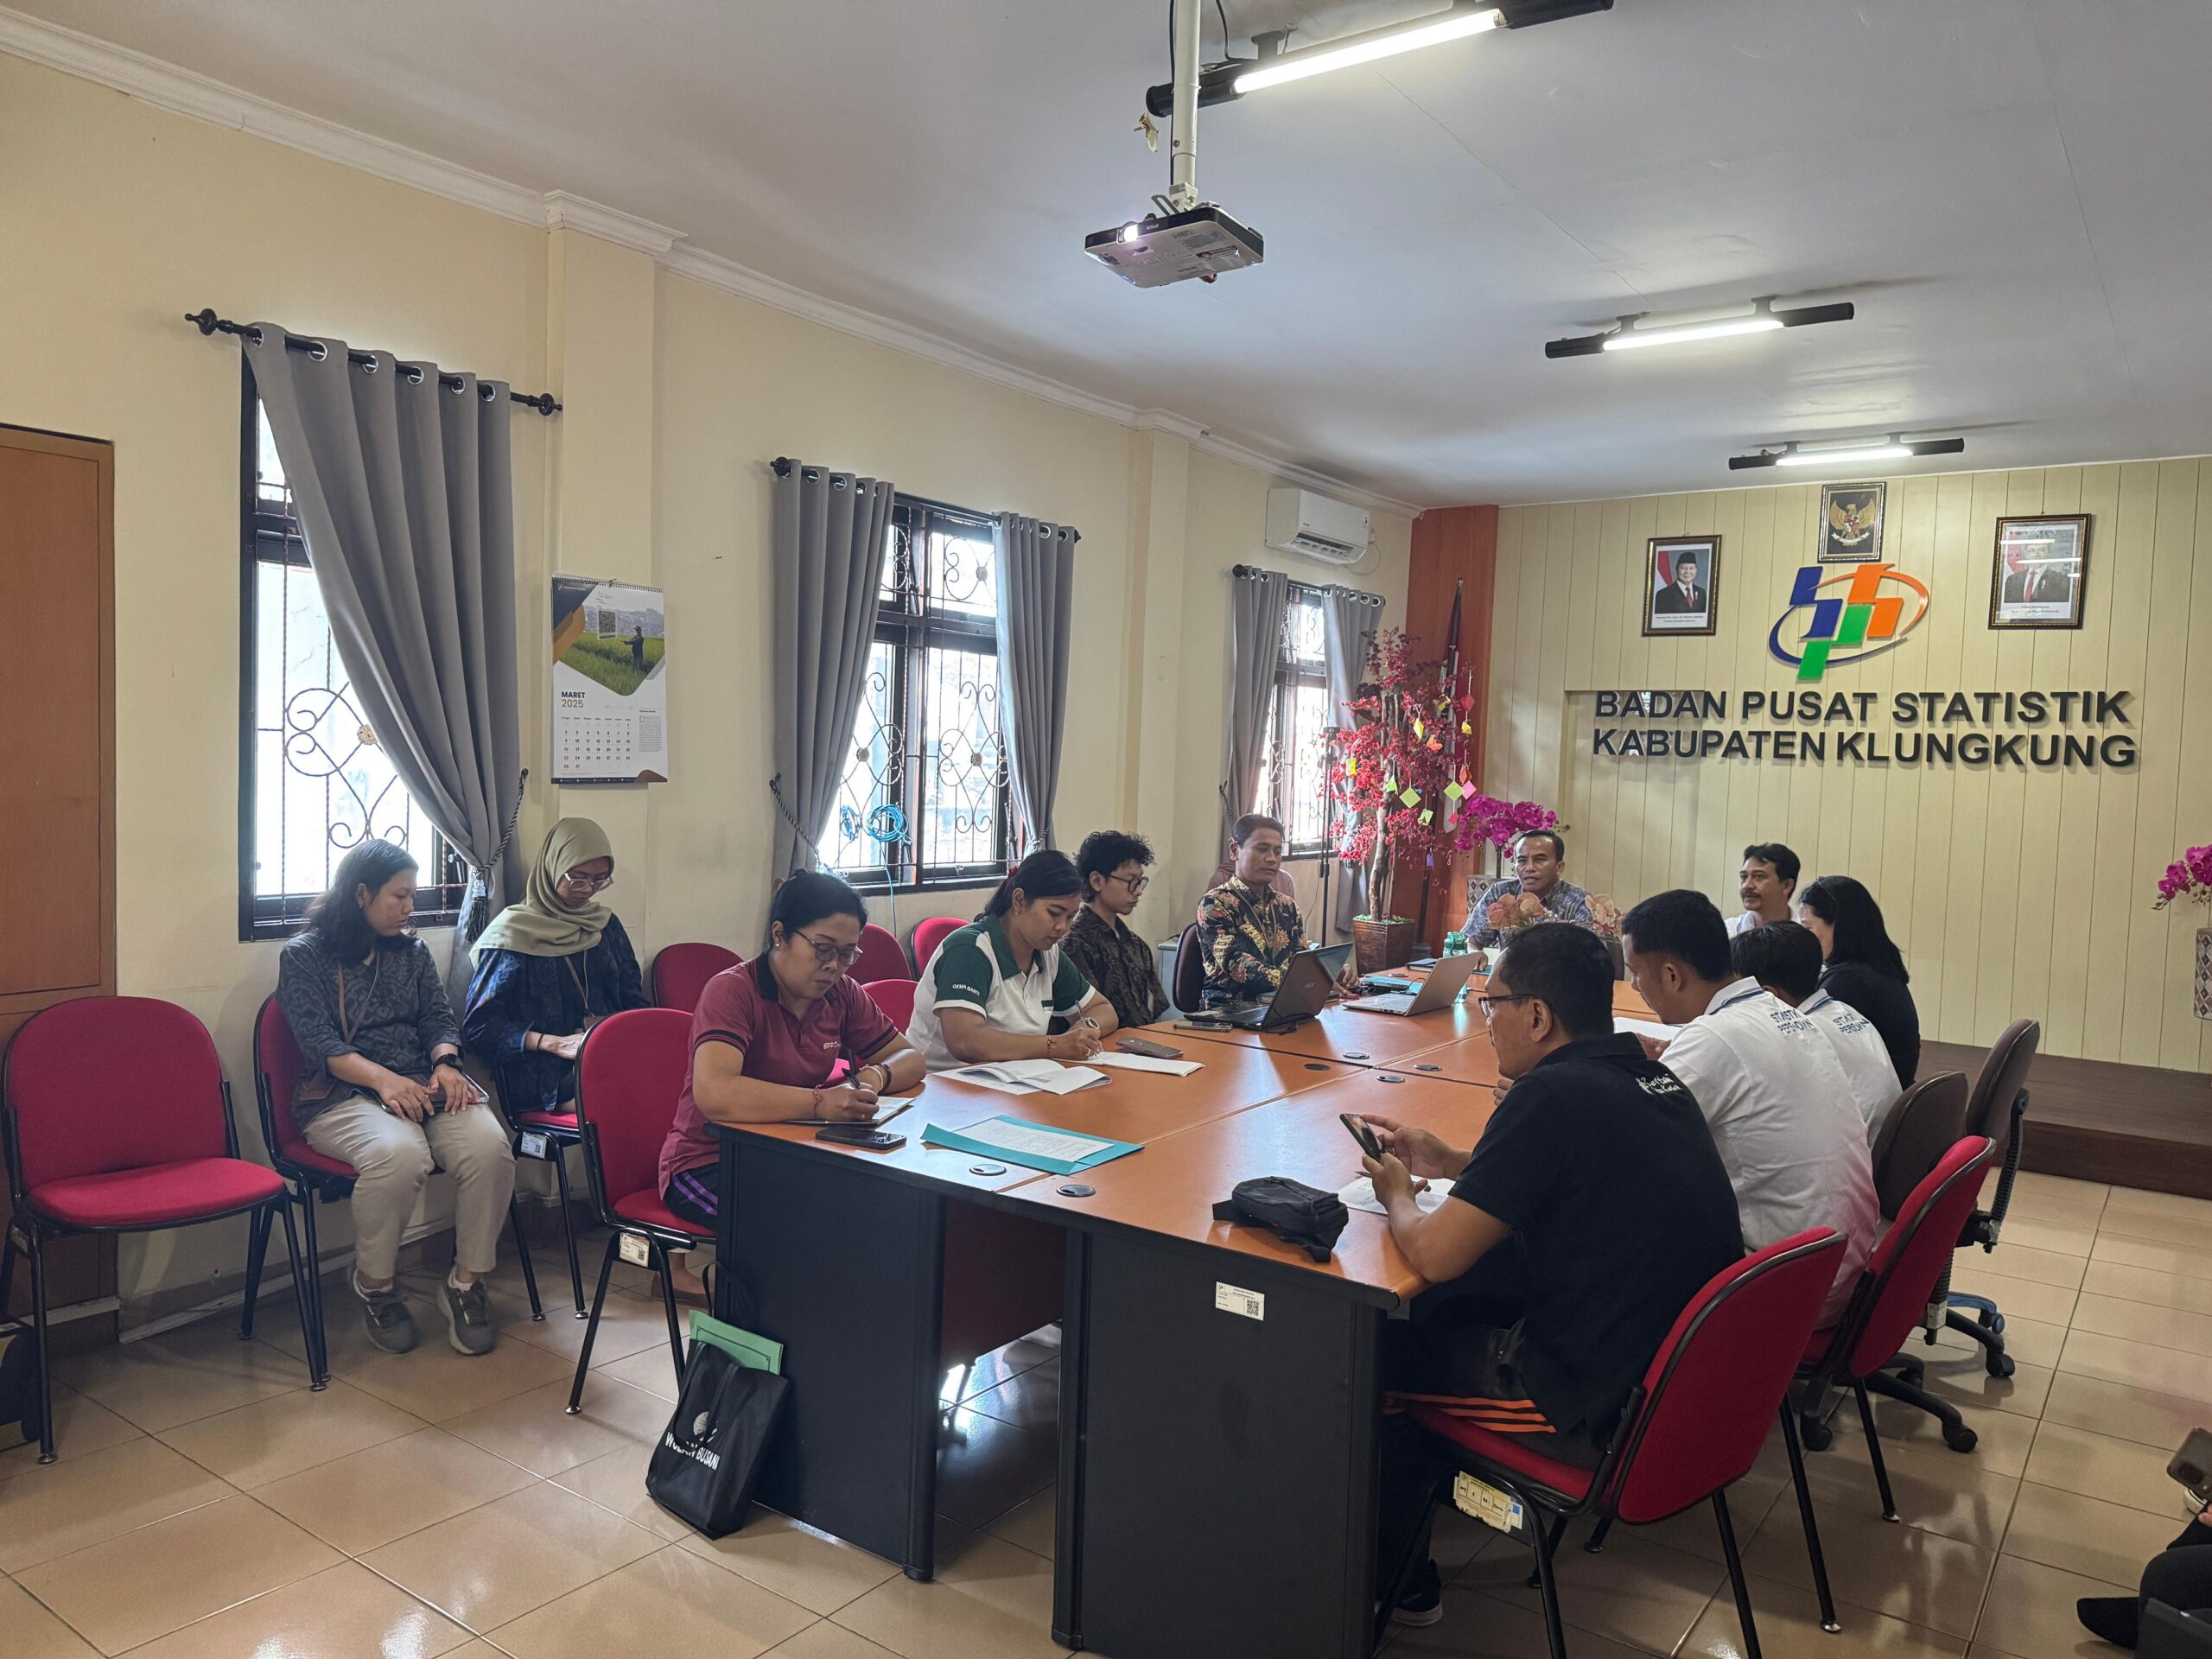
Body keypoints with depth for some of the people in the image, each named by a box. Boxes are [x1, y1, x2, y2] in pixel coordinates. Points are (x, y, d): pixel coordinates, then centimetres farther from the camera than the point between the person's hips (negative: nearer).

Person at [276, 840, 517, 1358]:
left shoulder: (413, 952, 20)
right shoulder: (304, 956, 5)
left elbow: (440, 1019, 13)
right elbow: (319, 1042, -8)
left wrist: (445, 1064, -11)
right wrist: (383, 1078, -24)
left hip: (424, 1086, 4)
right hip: (343, 1095, -4)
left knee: (489, 1145, -28)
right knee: (399, 1152, -38)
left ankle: (466, 1282, -11)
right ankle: (374, 1285, -12)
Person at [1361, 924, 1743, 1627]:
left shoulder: (1552, 1095, -23)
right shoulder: (1653, 1079, 2)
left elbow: (1434, 1255, -22)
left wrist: (1397, 1196, 0)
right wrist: (1450, 1163, 17)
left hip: (1602, 1410, -8)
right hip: (1687, 1372, 8)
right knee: (1457, 1301, 23)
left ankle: (1401, 1581, 26)